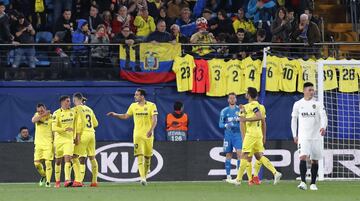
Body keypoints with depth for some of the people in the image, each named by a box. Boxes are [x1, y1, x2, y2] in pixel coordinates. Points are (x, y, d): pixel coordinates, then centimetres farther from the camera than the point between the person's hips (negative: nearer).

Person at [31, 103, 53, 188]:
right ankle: (43, 176, 28)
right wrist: (43, 115, -23)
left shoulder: (51, 117, -4)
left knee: (48, 162, -11)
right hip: (38, 143, 4)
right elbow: (33, 120, -16)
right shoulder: (37, 115, 6)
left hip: (48, 143, -4)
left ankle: (48, 181, -6)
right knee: (37, 163, 2)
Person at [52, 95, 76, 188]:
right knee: (58, 161, 7)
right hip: (59, 139, -2)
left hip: (69, 139, 2)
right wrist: (65, 129, -29)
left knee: (68, 159, -15)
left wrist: (74, 137, 19)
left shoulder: (72, 111, 4)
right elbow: (54, 128, -17)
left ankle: (67, 180, -24)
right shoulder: (57, 113, -9)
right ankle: (57, 181, 21)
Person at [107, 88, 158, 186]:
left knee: (147, 156, 7)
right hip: (138, 134, 1)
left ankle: (145, 176, 23)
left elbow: (154, 119, -10)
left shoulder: (151, 105, -3)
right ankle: (142, 178, -22)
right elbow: (125, 116, 19)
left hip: (148, 135, -1)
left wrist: (151, 130, -24)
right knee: (140, 156, -13)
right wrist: (115, 115, 6)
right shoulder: (133, 106, 8)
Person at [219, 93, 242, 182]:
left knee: (239, 153, -13)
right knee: (228, 155, 3)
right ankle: (228, 175, 8)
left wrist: (238, 119, -19)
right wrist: (226, 125, -17)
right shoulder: (224, 111, 6)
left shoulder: (239, 110, 4)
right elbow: (220, 124, 4)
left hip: (237, 134, -1)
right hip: (228, 134, 1)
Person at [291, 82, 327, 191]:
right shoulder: (298, 104, 5)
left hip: (316, 136, 1)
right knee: (303, 157, -18)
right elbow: (294, 119, 13)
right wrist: (295, 135, 9)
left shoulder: (318, 104, 1)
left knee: (315, 160, 5)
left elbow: (323, 116, -10)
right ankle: (303, 182, -23)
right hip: (303, 136, -1)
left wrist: (323, 127, -30)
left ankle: (313, 183, 15)